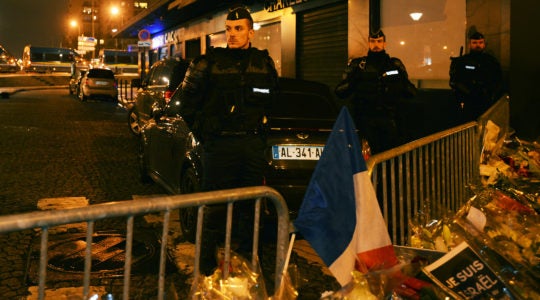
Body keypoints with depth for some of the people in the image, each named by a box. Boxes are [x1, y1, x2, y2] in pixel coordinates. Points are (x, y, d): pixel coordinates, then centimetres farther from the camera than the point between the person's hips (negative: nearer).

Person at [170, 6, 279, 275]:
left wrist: (263, 122, 11)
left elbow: (274, 99, 23)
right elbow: (184, 101, 4)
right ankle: (207, 264, 11)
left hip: (254, 144, 4)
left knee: (251, 204, 11)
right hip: (220, 145, -3)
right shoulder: (209, 61, -1)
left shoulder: (264, 62, 9)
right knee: (215, 205, 0)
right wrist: (203, 131, 0)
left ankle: (247, 257, 26)